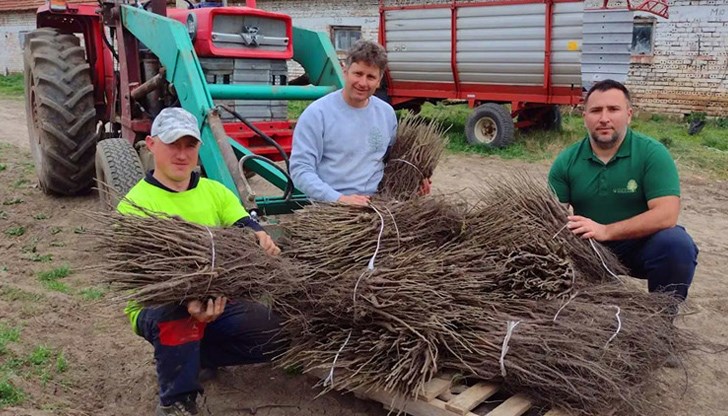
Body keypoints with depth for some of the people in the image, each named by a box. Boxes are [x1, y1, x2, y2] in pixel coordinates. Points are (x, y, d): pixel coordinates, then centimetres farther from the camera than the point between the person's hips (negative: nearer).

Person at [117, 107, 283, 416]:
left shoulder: (215, 191, 5)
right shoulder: (135, 203, -12)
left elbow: (246, 226, -11)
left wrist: (261, 239, -37)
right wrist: (189, 300, -44)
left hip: (215, 301, 6)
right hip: (156, 307, -5)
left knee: (279, 336, -8)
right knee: (178, 308, -39)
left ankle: (191, 353, 13)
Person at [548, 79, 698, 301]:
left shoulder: (652, 153, -13)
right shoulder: (566, 161, -5)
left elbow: (666, 215, -23)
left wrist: (606, 231, -34)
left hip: (639, 245, -2)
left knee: (676, 244, -30)